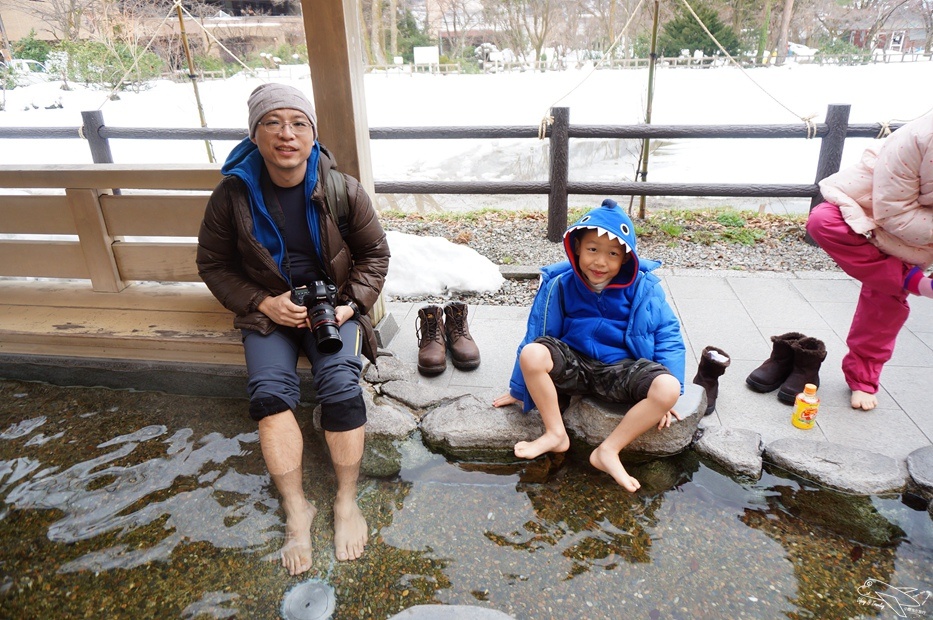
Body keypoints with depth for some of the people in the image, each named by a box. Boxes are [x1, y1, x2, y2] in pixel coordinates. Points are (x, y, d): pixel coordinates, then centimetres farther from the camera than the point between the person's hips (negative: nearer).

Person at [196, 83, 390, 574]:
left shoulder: (342, 190, -7)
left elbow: (374, 254, 3)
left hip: (332, 306, 0)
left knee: (341, 384, -25)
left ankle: (347, 502, -7)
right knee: (270, 390, -24)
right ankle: (296, 509, -9)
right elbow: (213, 265, 3)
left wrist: (351, 304, -11)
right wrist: (262, 303, -12)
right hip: (268, 310, 1)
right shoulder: (232, 195, -8)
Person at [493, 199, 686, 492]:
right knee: (532, 354, -28)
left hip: (623, 369, 0)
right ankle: (556, 434, -10)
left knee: (667, 388, -28)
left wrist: (664, 393, -12)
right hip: (574, 365, 1)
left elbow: (667, 337, -1)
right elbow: (537, 334, 2)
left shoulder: (643, 288, -6)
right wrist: (519, 390, 8)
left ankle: (608, 450, -14)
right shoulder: (560, 286, -4)